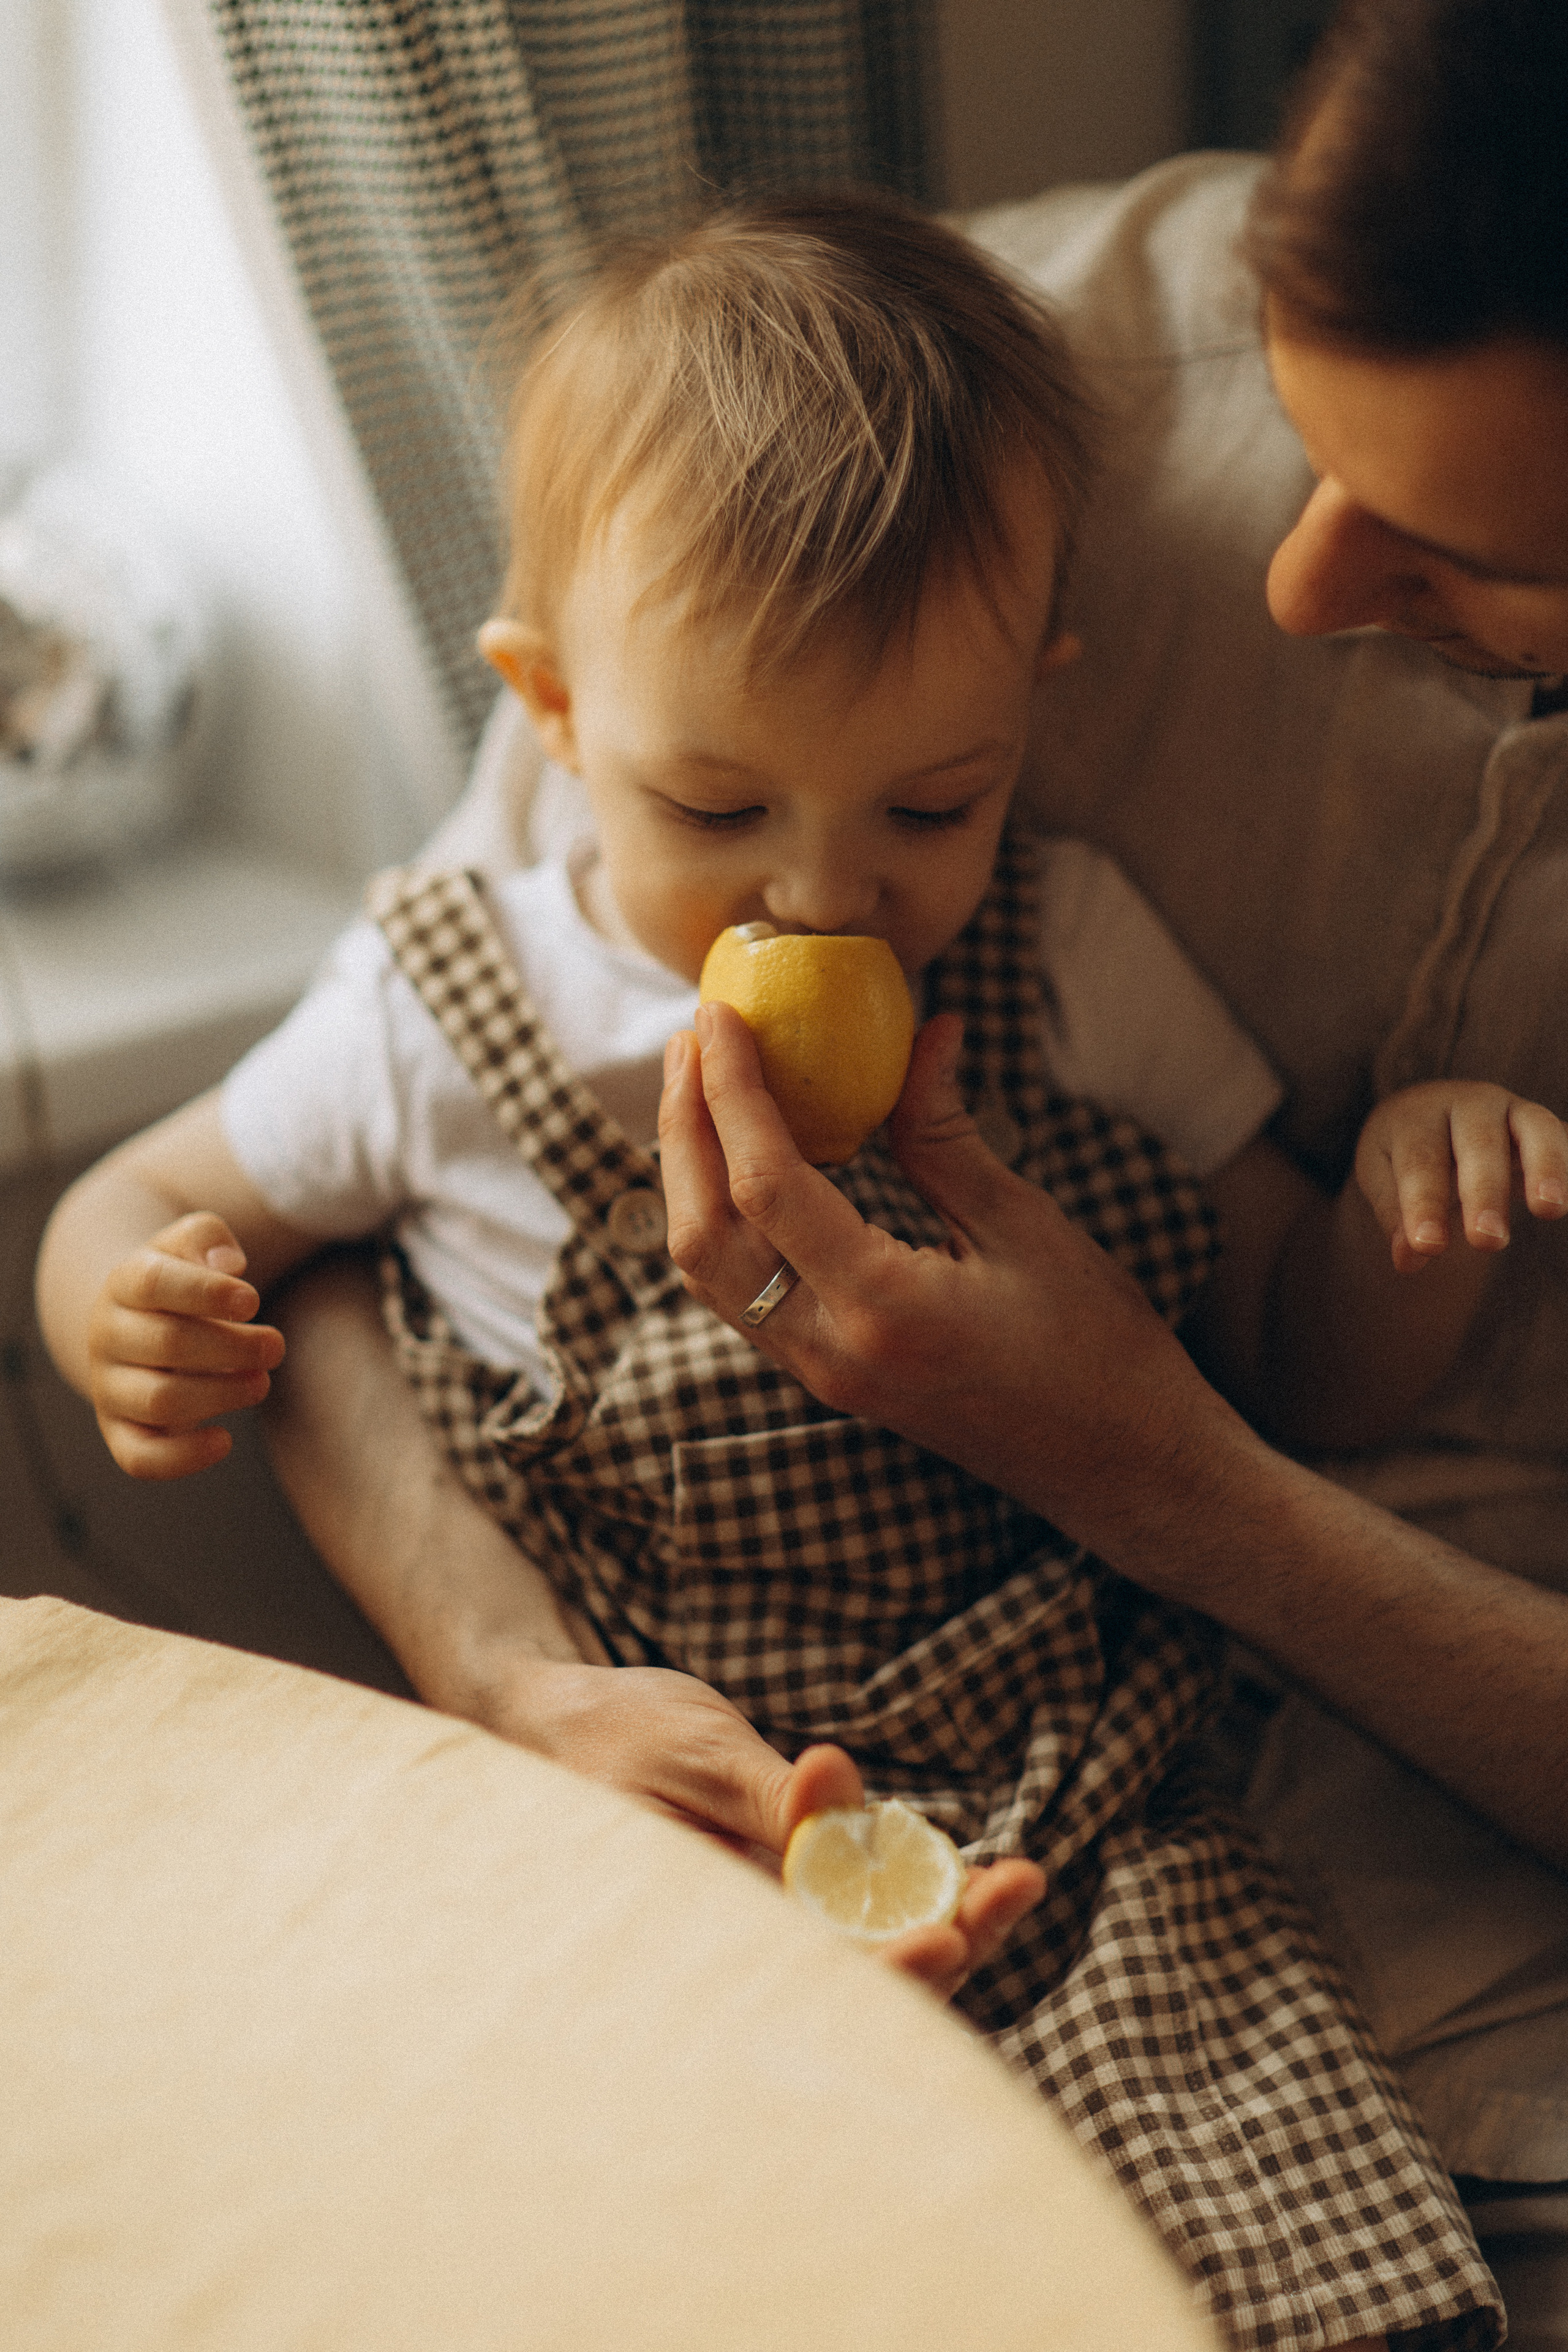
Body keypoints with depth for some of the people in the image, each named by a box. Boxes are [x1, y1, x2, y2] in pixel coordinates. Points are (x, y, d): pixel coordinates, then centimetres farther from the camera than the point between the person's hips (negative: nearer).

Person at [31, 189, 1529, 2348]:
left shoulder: (1074, 970, 3)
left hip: (1070, 1805, 1)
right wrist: (135, 1326, -11)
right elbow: (144, 1206, 13)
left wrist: (1420, 1191, -12)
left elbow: (1334, 1370, 10)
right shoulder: (450, 1019, -1)